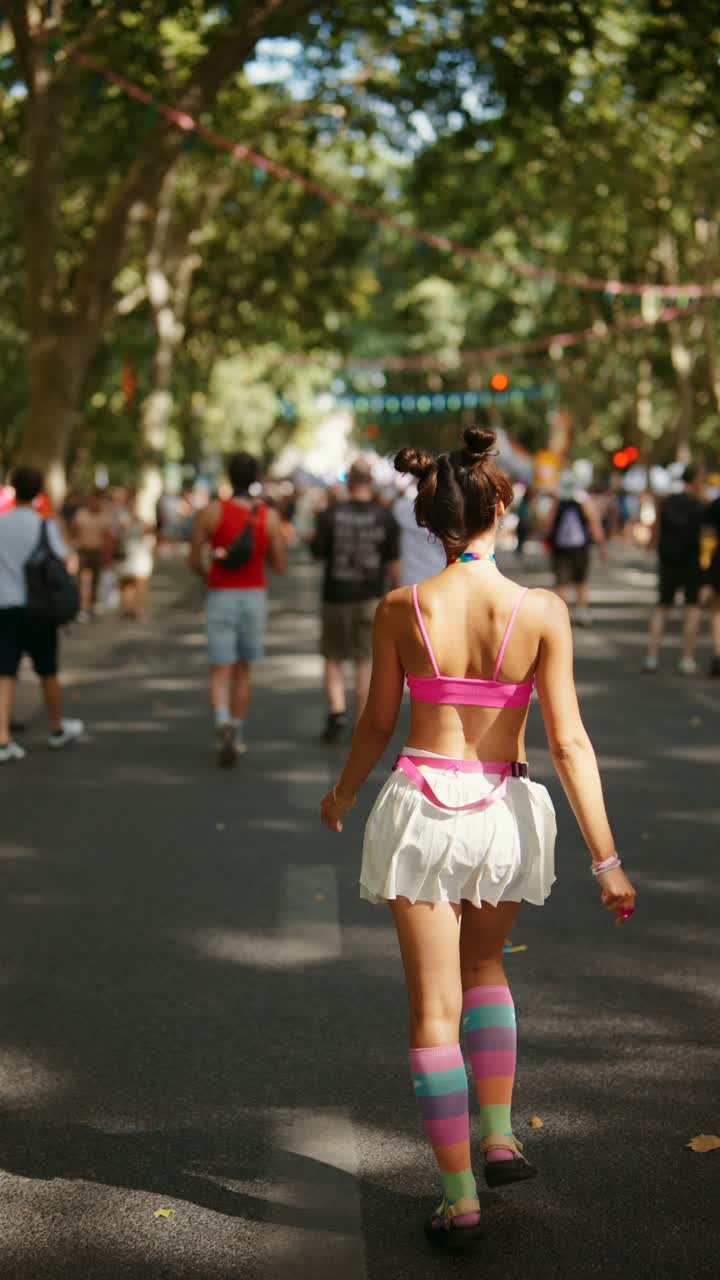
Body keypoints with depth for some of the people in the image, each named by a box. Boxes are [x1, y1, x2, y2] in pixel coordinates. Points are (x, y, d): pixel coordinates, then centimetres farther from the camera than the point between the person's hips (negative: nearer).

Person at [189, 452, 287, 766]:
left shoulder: (210, 512, -7)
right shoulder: (270, 517, -4)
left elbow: (194, 561, -4)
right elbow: (280, 566, -1)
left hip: (221, 598, -2)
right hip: (255, 597, 2)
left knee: (220, 672, -1)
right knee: (243, 669, 17)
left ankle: (224, 724, -28)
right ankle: (237, 735, 23)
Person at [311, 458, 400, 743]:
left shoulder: (330, 515, -8)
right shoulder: (384, 517, -3)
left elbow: (317, 552, -3)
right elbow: (393, 562, -1)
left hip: (336, 595, -1)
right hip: (370, 597, 1)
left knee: (333, 658, 13)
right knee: (364, 661, 8)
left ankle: (337, 709, -5)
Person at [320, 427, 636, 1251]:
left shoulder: (400, 610, -7)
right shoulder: (541, 611, -9)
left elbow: (377, 724, 3)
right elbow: (568, 742, -10)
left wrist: (342, 793, 23)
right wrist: (605, 858, -5)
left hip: (422, 806, -1)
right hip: (504, 811, 1)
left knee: (435, 1009, 7)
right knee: (483, 963, 29)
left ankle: (459, 1200, 11)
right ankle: (499, 1135, 24)